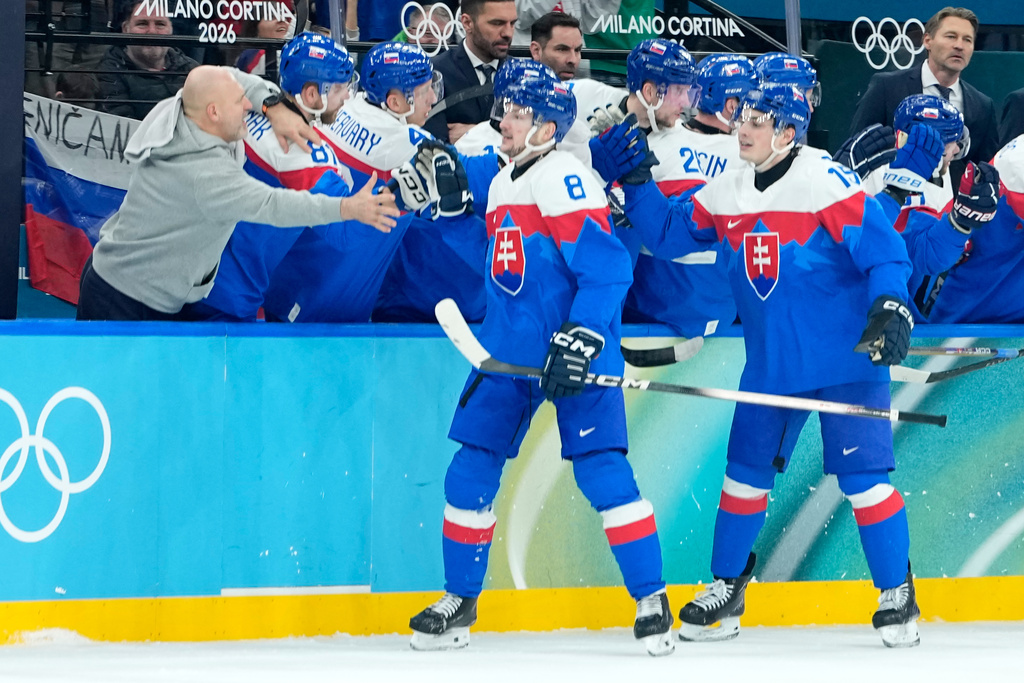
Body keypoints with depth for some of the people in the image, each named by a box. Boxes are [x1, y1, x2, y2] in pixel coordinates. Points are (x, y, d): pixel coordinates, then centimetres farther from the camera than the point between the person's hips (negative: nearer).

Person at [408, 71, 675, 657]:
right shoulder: (502, 185, 15)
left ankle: (652, 601, -5)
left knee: (601, 471, -13)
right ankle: (459, 604, 17)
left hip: (574, 354, -8)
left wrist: (581, 341, -25)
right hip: (511, 352, 8)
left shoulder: (566, 180, -14)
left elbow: (607, 267, -21)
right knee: (471, 472, 5)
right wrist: (492, 346, 23)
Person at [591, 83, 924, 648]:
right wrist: (635, 179, 2)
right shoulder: (725, 193, 4)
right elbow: (667, 235, 13)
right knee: (746, 472, 10)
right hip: (770, 364, 6)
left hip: (844, 362, -6)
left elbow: (885, 252, -16)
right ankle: (726, 590, 26)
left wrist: (890, 309, -31)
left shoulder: (829, 185, -15)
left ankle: (898, 596, 4)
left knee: (862, 475, -9)